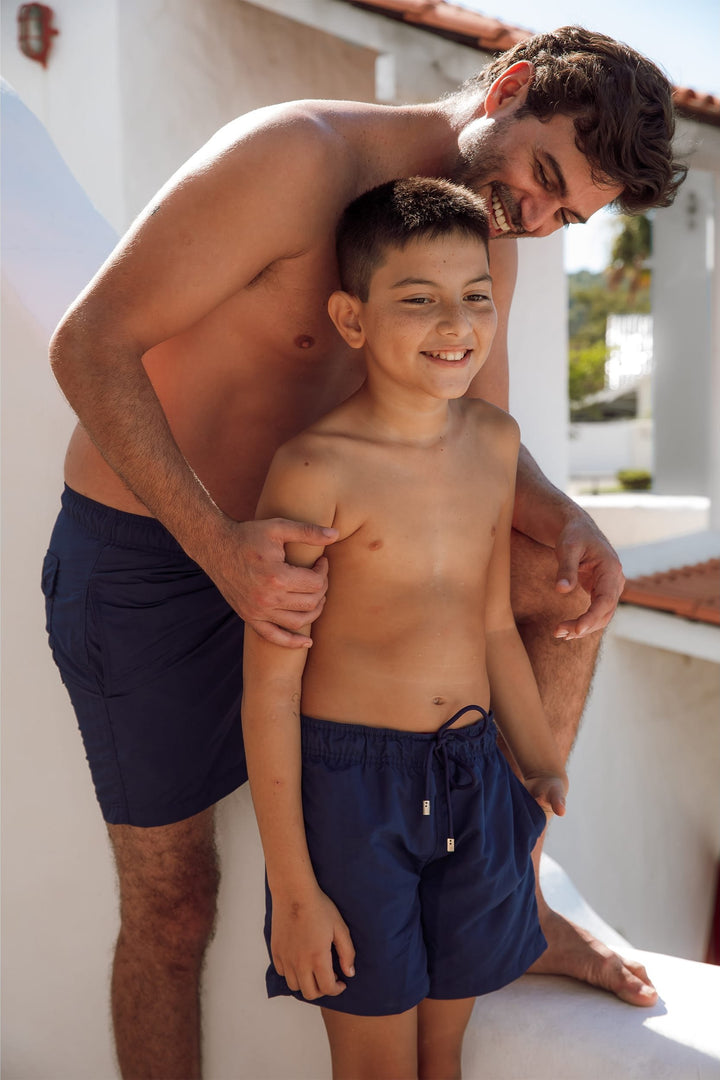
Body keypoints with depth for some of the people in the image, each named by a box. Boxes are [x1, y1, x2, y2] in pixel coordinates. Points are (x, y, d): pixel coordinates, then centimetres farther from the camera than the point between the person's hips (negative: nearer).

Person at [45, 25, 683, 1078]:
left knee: (568, 587, -2)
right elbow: (89, 344, -24)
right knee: (172, 905, 4)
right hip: (145, 558, -6)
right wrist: (219, 546, -35)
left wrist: (571, 526, -16)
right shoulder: (299, 155, -22)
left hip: (290, 538, 7)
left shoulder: (487, 243, 2)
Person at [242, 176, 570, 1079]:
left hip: (473, 781, 6)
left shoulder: (495, 442, 3)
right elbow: (270, 686, -14)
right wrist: (292, 887, -11)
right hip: (350, 780, -5)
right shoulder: (316, 470, -17)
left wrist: (542, 769, 20)